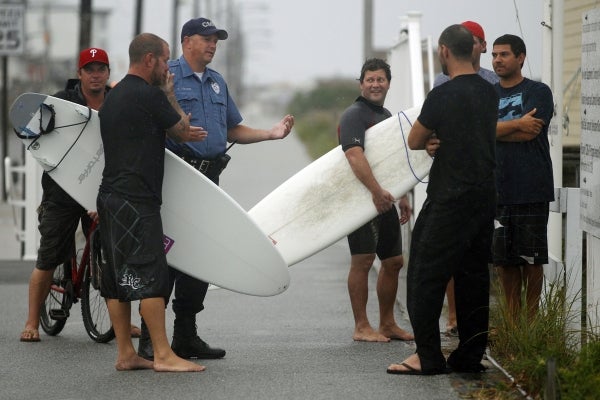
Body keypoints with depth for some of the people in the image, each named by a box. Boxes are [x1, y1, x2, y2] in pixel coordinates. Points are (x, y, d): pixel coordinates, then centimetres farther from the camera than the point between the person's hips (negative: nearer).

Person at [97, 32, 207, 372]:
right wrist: (169, 93, 15)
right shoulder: (149, 96, -11)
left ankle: (126, 354, 12)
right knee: (151, 275, -9)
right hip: (136, 201, -10)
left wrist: (180, 133, 20)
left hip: (111, 197, 10)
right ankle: (163, 355, -10)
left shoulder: (114, 97, 18)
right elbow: (183, 128, 2)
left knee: (119, 278, 9)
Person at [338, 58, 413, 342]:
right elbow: (355, 156, -25)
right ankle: (361, 327, -4)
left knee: (394, 261, 11)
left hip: (385, 200, 9)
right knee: (362, 260, -7)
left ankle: (387, 324, 20)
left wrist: (402, 197, 25)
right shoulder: (354, 115, -10)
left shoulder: (387, 116, 20)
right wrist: (377, 191, -33)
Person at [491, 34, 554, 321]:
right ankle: (512, 319, 14)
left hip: (530, 191, -4)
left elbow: (530, 132, -13)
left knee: (531, 259, 0)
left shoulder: (538, 92, 1)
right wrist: (516, 125, -12)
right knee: (503, 259, 6)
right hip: (496, 190, 4)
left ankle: (532, 319, 7)